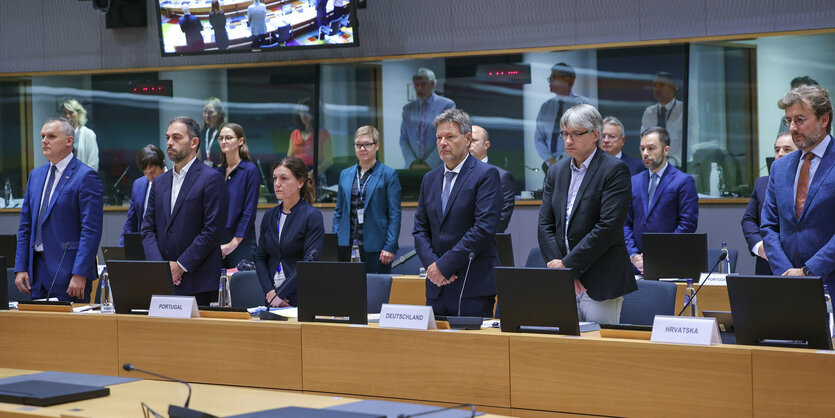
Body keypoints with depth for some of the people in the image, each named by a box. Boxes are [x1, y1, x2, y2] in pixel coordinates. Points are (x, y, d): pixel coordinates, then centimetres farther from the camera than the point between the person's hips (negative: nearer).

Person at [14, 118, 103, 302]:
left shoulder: (85, 176, -8)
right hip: (37, 271, 7)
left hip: (67, 271, -7)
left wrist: (80, 274, -19)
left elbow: (91, 230, -14)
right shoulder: (35, 175, 15)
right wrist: (20, 268, 7)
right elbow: (25, 226, 16)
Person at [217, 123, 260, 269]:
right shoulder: (218, 172, 12)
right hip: (217, 240, 5)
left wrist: (234, 243, -12)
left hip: (241, 242, -5)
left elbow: (250, 211, -9)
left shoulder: (250, 170, -5)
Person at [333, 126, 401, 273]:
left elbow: (394, 215, -3)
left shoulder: (389, 174, 1)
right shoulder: (345, 174, 16)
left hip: (375, 248, -4)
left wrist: (390, 247, -11)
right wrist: (335, 244, 8)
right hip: (347, 246, 4)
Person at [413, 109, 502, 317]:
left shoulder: (486, 175, -4)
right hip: (437, 287, 6)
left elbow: (484, 228, -14)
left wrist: (444, 265, -15)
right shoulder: (430, 179, 16)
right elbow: (420, 229, 14)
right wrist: (431, 264, -5)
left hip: (474, 286, -6)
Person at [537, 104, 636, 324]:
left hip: (600, 284, -5)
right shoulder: (556, 171, 14)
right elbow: (545, 225, 9)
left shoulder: (615, 170, -6)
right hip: (563, 284, 5)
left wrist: (568, 265, -14)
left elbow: (608, 227, -15)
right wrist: (560, 268, -6)